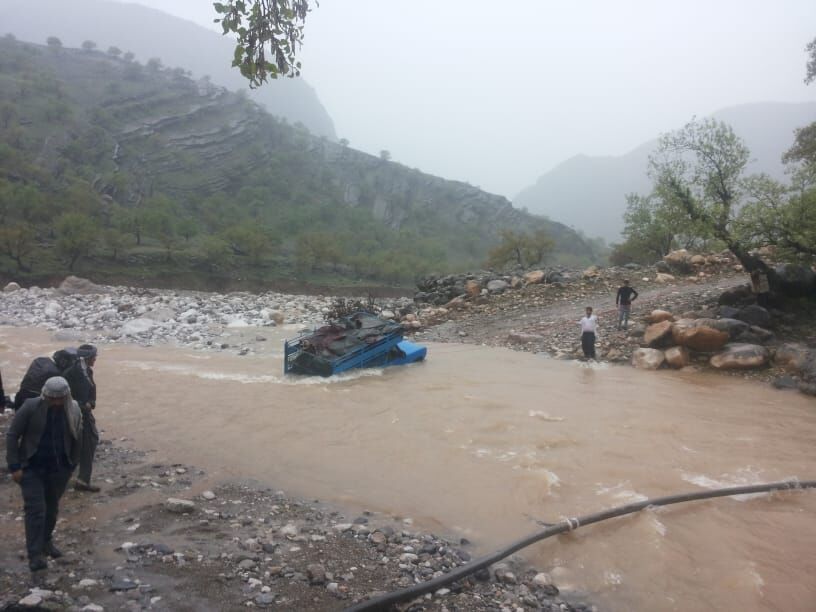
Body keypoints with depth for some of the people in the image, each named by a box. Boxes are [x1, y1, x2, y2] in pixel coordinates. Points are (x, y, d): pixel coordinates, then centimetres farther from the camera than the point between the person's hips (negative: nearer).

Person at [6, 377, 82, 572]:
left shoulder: (73, 410, -6)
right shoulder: (31, 407, -16)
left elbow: (76, 438, 6)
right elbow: (12, 435, -9)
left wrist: (72, 464, 7)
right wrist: (14, 466, -12)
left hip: (59, 469, 3)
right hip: (32, 468, -3)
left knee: (52, 508, 16)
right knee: (35, 509, -6)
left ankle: (46, 542, 36)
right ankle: (35, 554, 1)